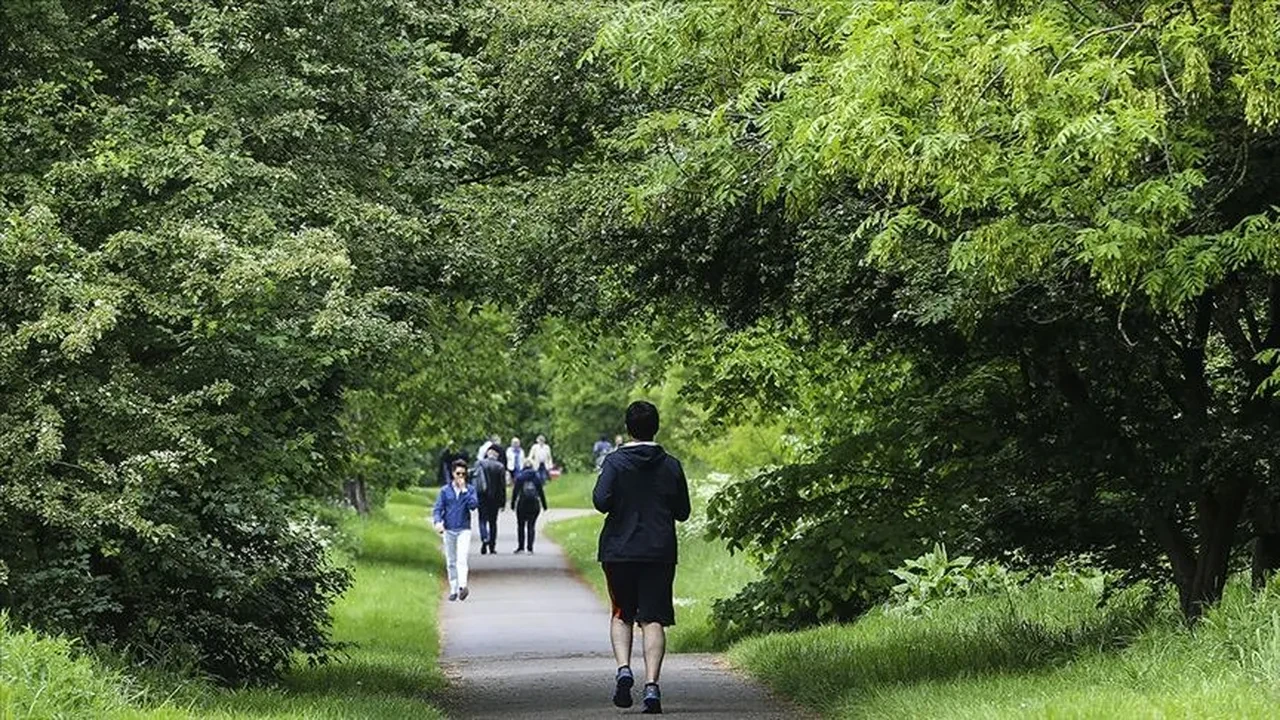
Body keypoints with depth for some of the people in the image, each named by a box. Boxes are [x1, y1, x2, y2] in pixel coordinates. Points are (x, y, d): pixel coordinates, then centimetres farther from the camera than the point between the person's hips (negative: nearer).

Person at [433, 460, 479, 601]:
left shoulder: (470, 490, 4)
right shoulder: (445, 491, 6)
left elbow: (473, 505, -12)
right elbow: (438, 509, 2)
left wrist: (464, 489, -14)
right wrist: (438, 521, -17)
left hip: (464, 530, -2)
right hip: (449, 530, 2)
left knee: (462, 559, -18)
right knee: (451, 562, 7)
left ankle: (462, 586, -30)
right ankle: (453, 590, 14)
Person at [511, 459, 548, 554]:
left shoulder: (519, 476, -2)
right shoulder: (537, 476, 2)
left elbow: (515, 491, -4)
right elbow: (541, 492, 4)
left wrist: (513, 503, 2)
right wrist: (544, 505, 10)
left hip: (522, 503, -1)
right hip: (534, 504, 1)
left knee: (521, 525, 9)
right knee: (531, 526, 6)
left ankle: (521, 547, 4)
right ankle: (530, 548, 0)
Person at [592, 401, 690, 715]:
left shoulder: (615, 462, -4)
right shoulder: (671, 466, 2)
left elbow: (601, 500, -15)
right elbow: (682, 512, 6)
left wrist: (623, 505, 6)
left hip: (619, 551, -1)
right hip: (660, 552, 1)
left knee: (621, 614, 15)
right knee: (653, 619, 0)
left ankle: (623, 668, -7)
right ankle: (651, 684, -12)